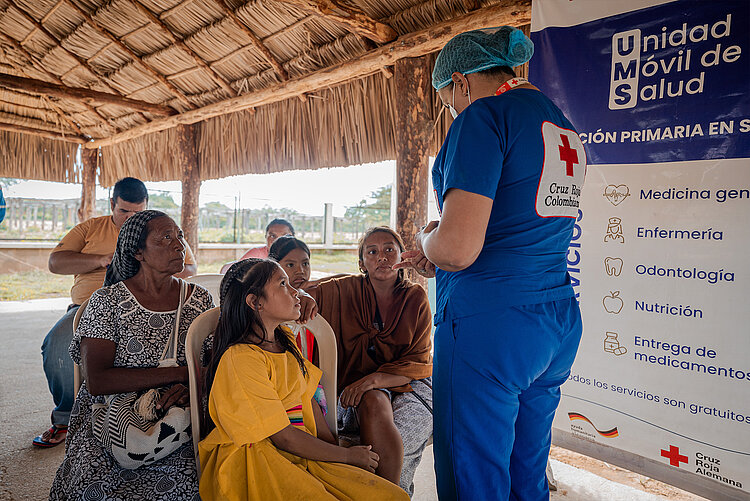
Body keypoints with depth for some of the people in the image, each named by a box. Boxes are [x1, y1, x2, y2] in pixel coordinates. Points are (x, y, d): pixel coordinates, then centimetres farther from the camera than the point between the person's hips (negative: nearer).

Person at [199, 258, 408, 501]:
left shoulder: (285, 341, 12)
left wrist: (335, 446, 0)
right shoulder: (240, 358, -16)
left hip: (300, 452, 7)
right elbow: (282, 436, -15)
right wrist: (346, 456, -7)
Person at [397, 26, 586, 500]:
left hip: (489, 323, -9)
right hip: (559, 323, 9)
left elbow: (456, 248, -23)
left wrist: (427, 238, 1)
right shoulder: (564, 127, 16)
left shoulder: (484, 115, -11)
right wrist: (436, 257, 24)